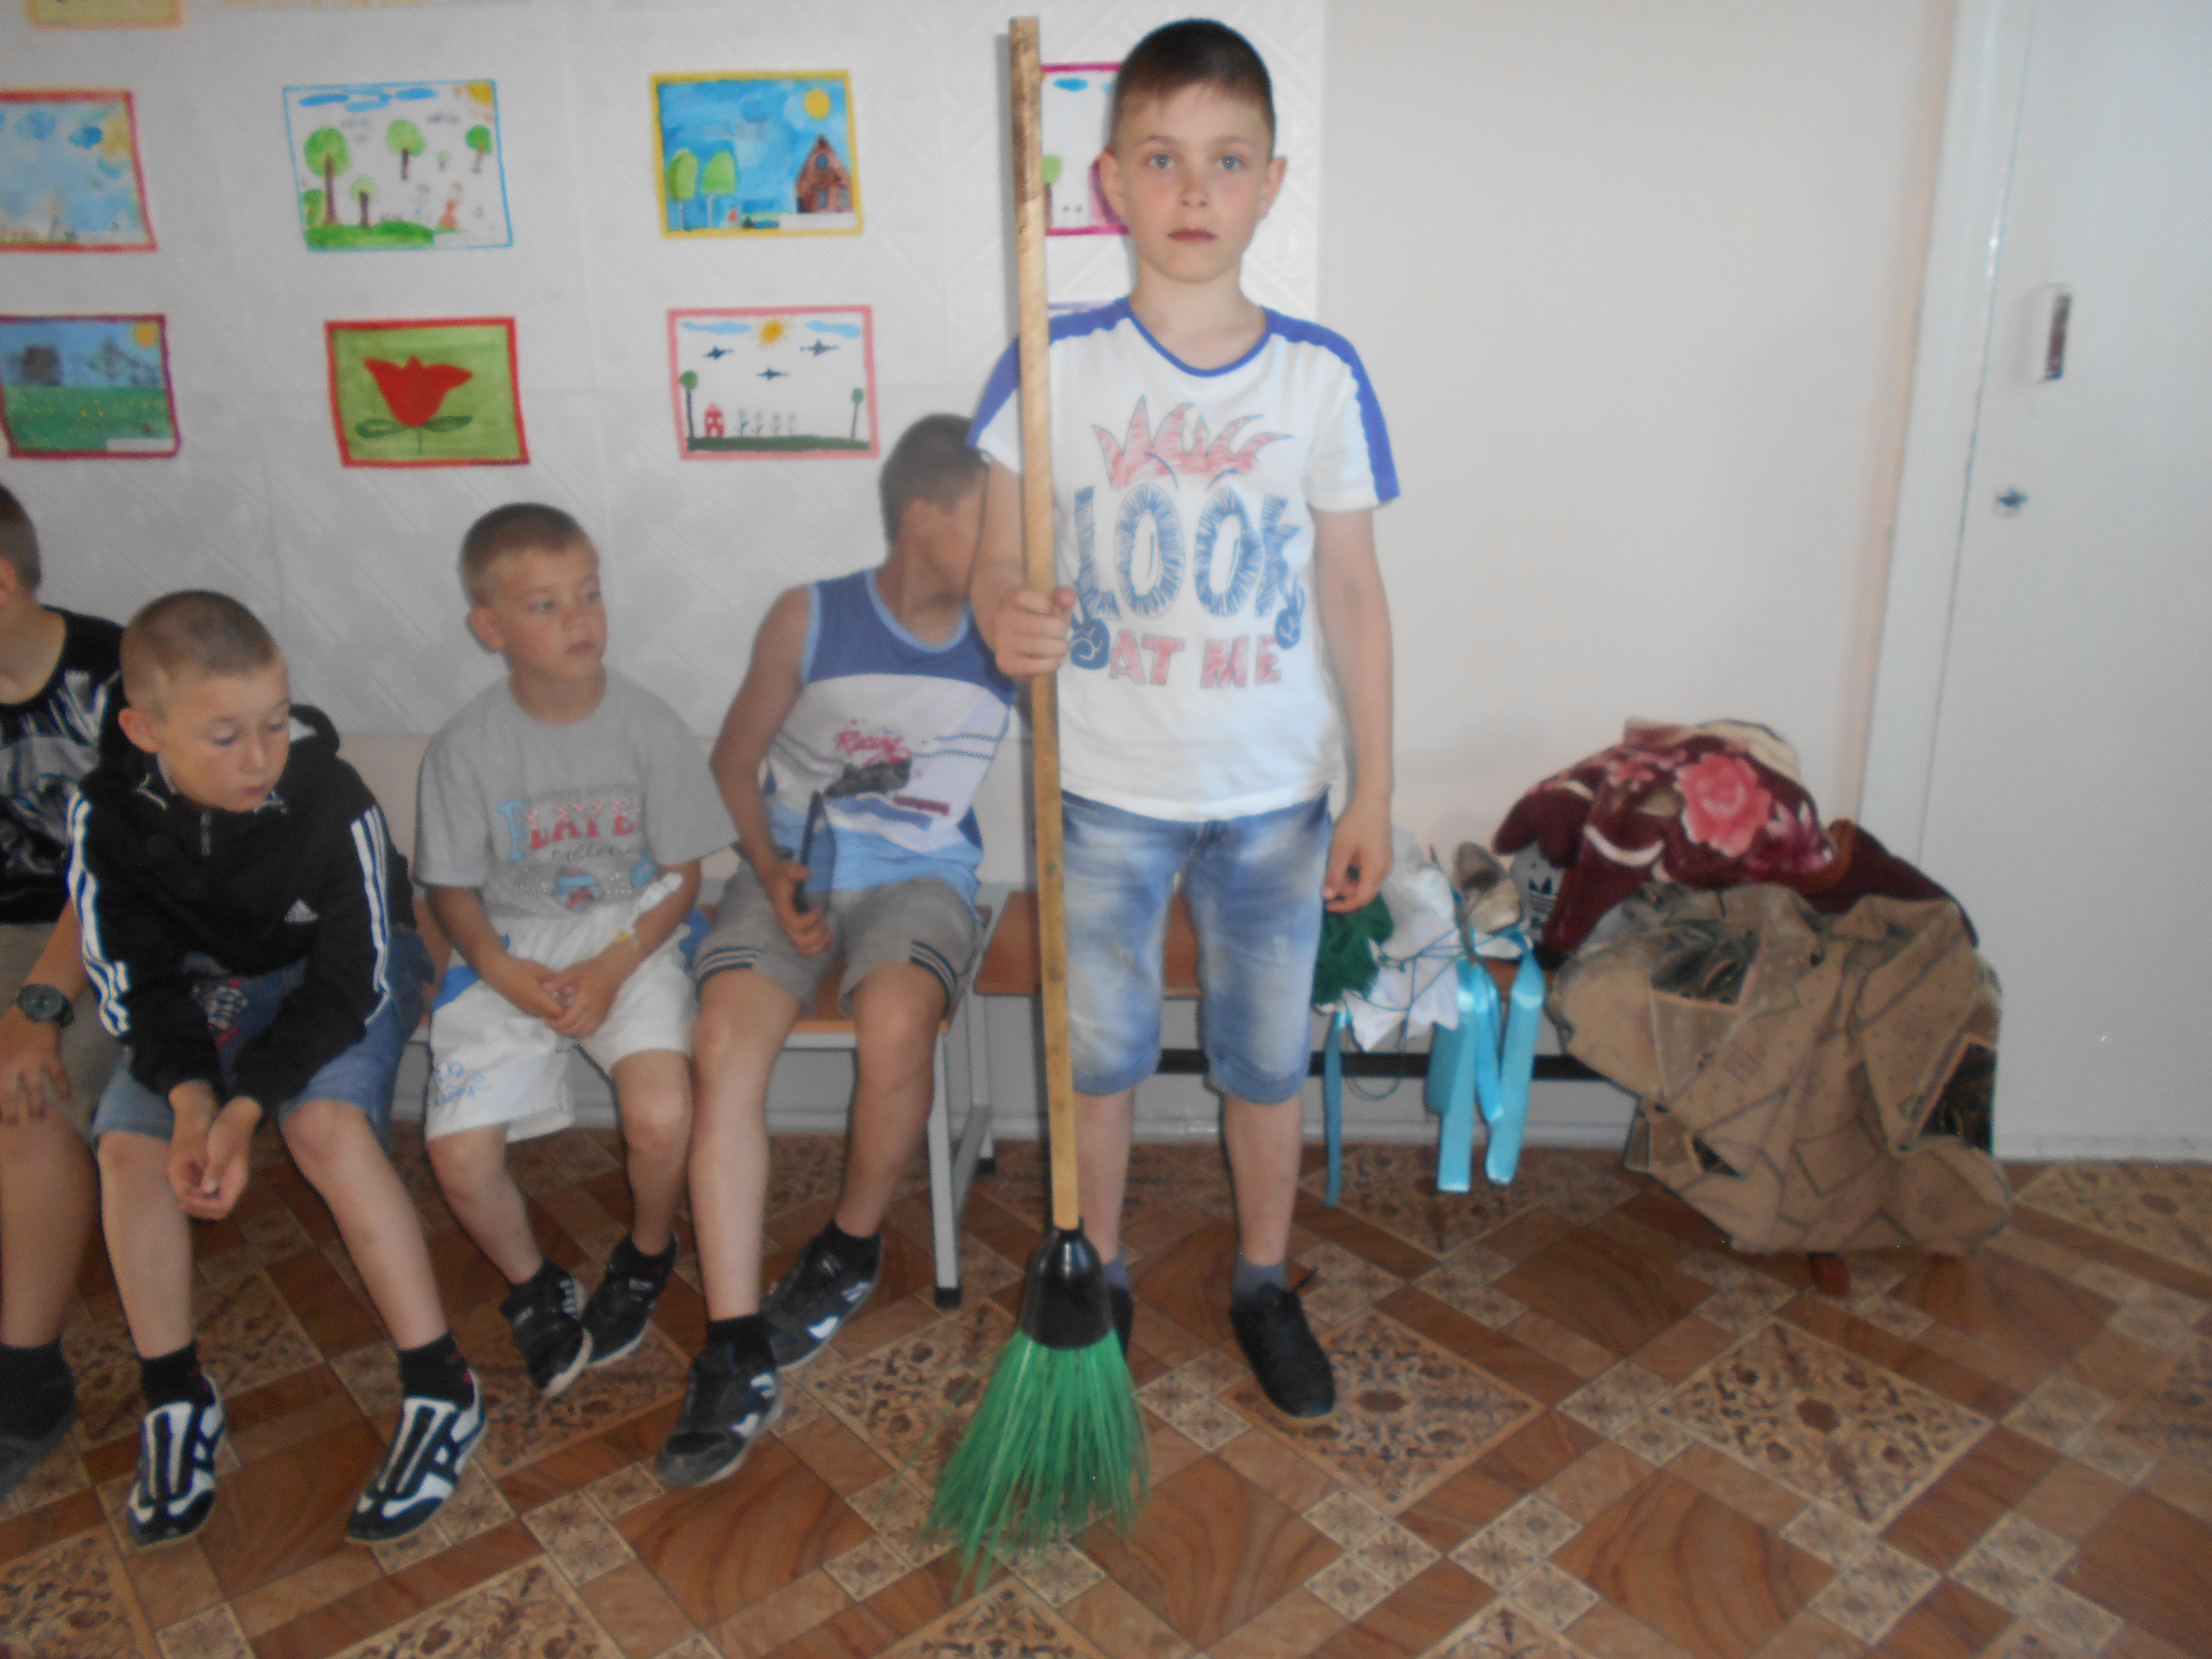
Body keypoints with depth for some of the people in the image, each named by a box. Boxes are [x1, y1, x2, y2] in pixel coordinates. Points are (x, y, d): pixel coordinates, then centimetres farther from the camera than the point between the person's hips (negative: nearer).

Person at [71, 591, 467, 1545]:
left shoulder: (332, 803, -29)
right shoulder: (108, 814, -19)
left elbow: (349, 983, -22)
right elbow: (137, 981, -10)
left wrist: (243, 1106, -31)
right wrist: (191, 1097, -26)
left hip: (339, 976, -4)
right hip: (204, 978, 4)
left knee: (326, 1121, -29)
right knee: (130, 1141, -17)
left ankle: (440, 1392, -19)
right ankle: (174, 1397, 3)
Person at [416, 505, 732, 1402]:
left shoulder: (648, 726, -7)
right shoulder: (466, 746, -6)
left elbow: (682, 874, -1)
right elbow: (453, 886, 4)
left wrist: (614, 967, -15)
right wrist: (500, 968, -15)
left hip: (633, 935, -1)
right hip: (511, 950, 1)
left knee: (662, 1117, -24)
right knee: (460, 1154, -15)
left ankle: (646, 1258, 12)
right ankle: (534, 1288, 19)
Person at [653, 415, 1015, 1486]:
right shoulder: (810, 621, -2)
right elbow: (736, 758, 6)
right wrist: (773, 873, -8)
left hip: (920, 876, 0)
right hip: (792, 868, 1)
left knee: (895, 1024, -33)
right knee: (727, 1043, -27)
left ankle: (852, 1248, -3)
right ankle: (738, 1358, -21)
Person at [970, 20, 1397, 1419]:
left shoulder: (1321, 374, -4)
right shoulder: (1057, 366, -6)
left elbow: (1354, 594, 0)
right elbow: (997, 564, -4)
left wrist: (1374, 789, -1)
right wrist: (1009, 621, -29)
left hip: (1274, 791, 1)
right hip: (1105, 787, 0)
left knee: (1267, 1059, 14)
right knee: (1098, 1051, 14)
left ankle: (1265, 1282, 39)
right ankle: (1098, 1278, 38)